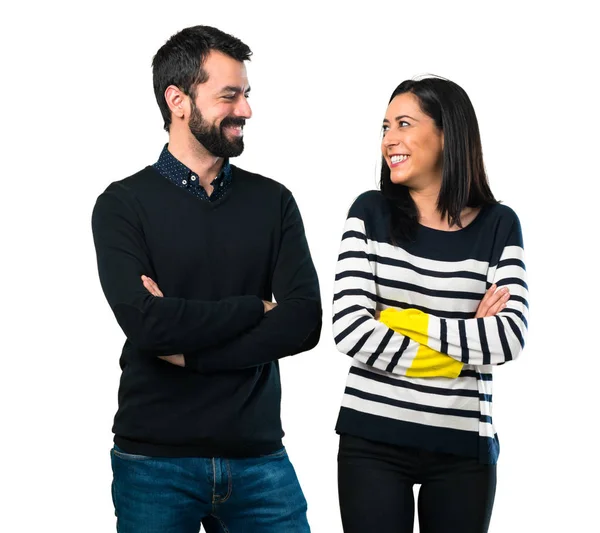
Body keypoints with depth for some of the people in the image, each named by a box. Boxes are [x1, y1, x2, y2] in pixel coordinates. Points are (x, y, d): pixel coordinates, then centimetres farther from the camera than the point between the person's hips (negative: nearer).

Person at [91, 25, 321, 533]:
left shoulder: (273, 201, 6)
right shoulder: (123, 204, -2)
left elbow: (304, 322, -6)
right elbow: (145, 323, -17)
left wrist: (190, 350, -13)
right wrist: (256, 308, -7)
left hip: (258, 457, 3)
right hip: (154, 463, -2)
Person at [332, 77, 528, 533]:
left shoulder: (499, 225, 2)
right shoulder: (371, 214, 0)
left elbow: (510, 338, -10)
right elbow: (350, 331, -11)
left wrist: (409, 322, -13)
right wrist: (467, 342, -9)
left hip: (463, 446, 1)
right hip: (372, 441, -1)